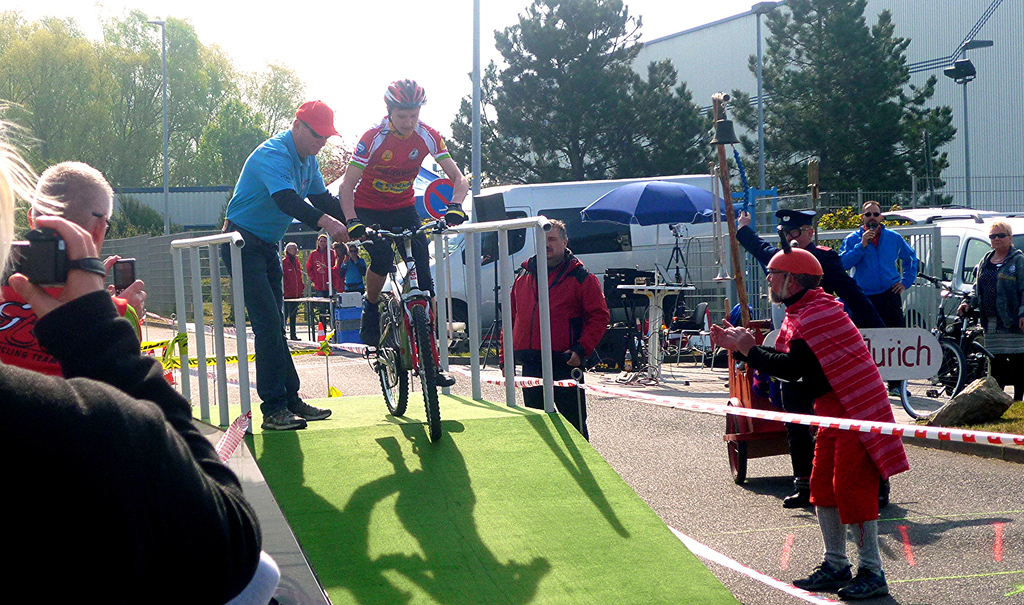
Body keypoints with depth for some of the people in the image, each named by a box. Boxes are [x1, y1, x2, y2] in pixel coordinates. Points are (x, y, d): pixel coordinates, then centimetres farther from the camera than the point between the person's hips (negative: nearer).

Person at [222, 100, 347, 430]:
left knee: (274, 325, 11)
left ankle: (291, 400, 16)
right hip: (243, 243, -10)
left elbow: (321, 198, 12)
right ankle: (273, 408, -14)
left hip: (267, 246, 10)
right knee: (268, 323, -15)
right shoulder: (273, 154, -23)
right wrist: (324, 222, -51)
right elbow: (286, 200, -38)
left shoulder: (308, 160, 7)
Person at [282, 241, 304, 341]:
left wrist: (302, 287, 11)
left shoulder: (296, 262, 15)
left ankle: (293, 335, 14)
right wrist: (285, 290, -16)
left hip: (296, 294, 7)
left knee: (293, 315, 11)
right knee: (286, 314, -7)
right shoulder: (284, 262, -7)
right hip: (287, 294, -7)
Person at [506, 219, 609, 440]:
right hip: (530, 365, 5)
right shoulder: (524, 276, 14)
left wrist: (581, 349, -15)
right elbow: (511, 317, 18)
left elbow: (599, 317, -4)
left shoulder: (580, 277, 0)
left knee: (574, 422, 0)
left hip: (564, 365, -5)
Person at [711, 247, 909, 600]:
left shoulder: (817, 312, -19)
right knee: (823, 484, 12)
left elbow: (791, 368, -24)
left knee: (852, 487, -10)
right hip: (833, 412, 11)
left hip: (856, 409, -11)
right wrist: (737, 345, 9)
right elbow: (784, 363, 14)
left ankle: (872, 573, -3)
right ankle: (836, 566, 20)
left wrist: (748, 350, -13)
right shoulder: (799, 314, 15)